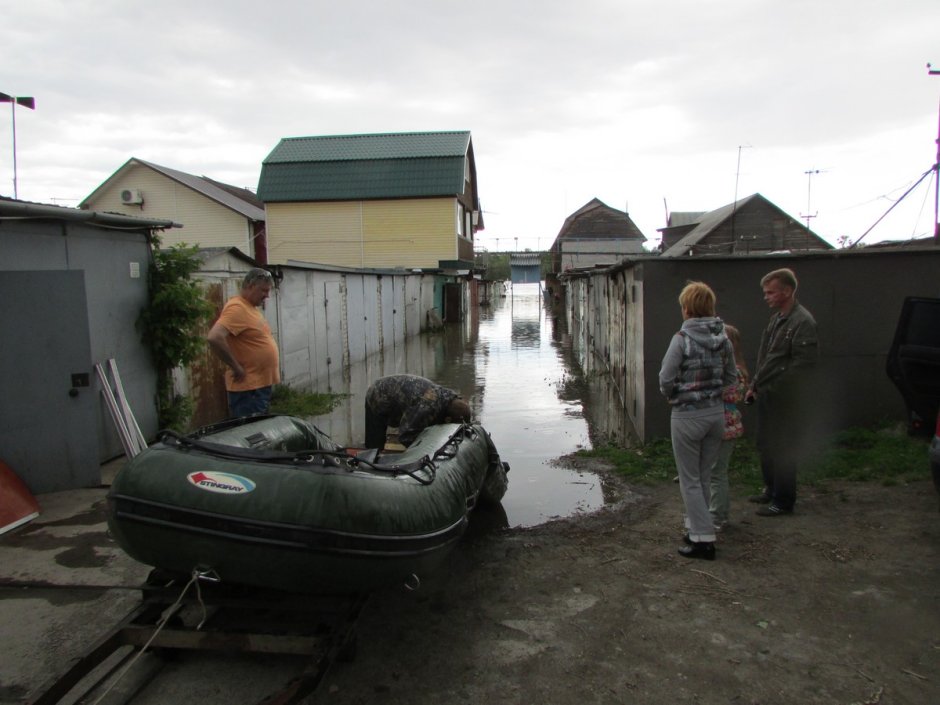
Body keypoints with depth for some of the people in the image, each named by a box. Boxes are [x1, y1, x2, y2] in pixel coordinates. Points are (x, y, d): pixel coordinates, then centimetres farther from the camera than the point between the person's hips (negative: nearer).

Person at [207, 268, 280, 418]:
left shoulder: (250, 307, 14)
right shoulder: (237, 308, -17)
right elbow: (214, 338, -30)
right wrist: (236, 367, -22)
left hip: (261, 385, 10)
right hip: (248, 388, -10)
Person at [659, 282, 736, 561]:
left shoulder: (682, 339, -17)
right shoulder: (722, 338, 1)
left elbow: (666, 380, -14)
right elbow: (730, 376, 9)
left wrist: (674, 398, 5)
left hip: (687, 416, -6)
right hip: (716, 413, 6)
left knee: (690, 480, 6)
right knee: (703, 477, 18)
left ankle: (703, 539, 8)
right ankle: (697, 529, 28)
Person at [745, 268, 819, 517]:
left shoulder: (802, 322, -16)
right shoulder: (776, 318, 14)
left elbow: (802, 365, -21)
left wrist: (771, 388, -20)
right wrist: (754, 386, 15)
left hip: (784, 400, -9)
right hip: (767, 396, 9)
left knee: (783, 450, 1)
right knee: (766, 446, 19)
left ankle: (783, 501, 12)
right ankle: (771, 489, 35)